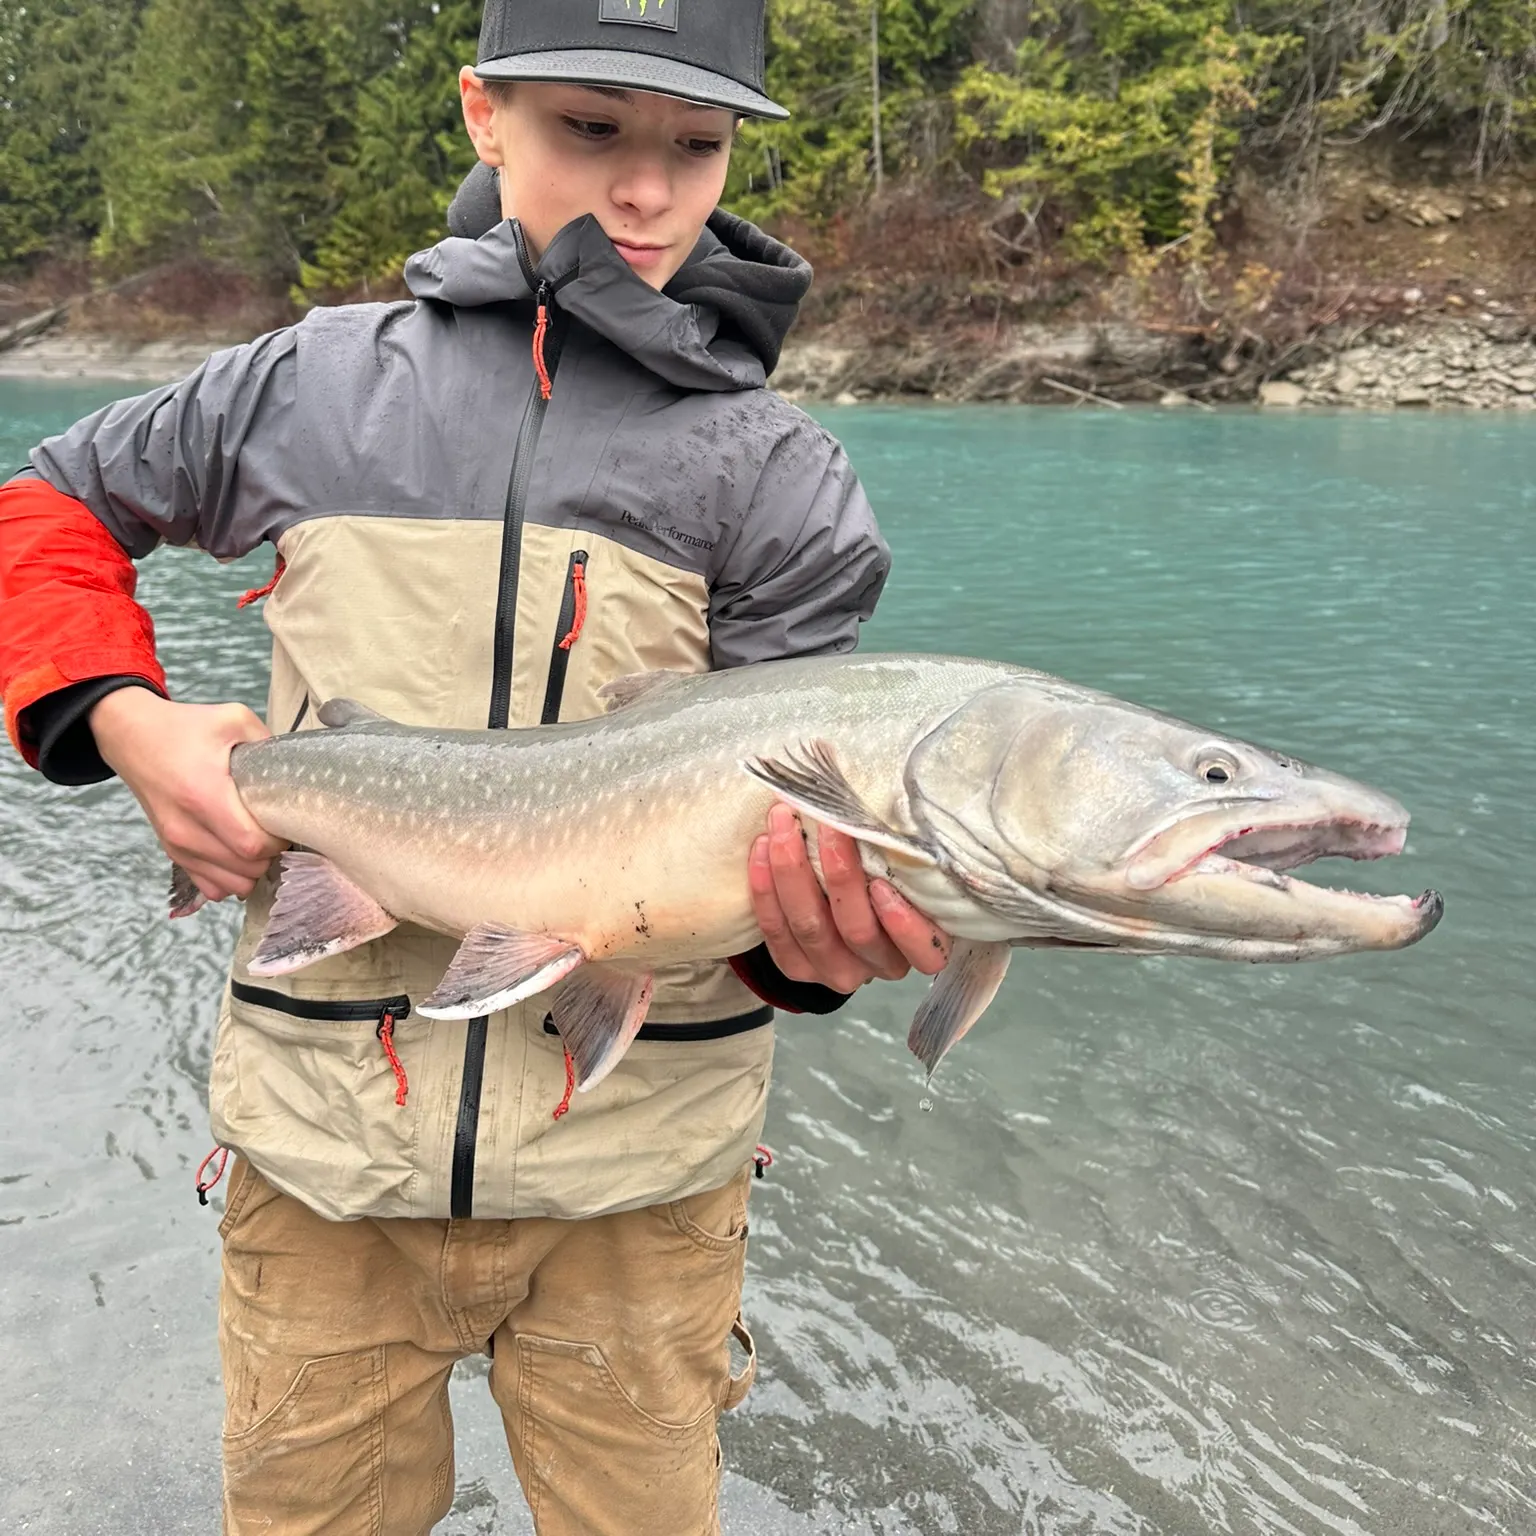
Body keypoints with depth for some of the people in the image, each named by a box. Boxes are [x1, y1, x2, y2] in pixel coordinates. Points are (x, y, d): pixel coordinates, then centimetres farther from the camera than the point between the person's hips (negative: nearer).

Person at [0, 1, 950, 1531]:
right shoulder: (321, 382, 1)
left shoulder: (775, 470, -4)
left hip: (637, 1170, -1)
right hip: (325, 1139, 2)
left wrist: (810, 933, -30)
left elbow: (791, 807, -7)